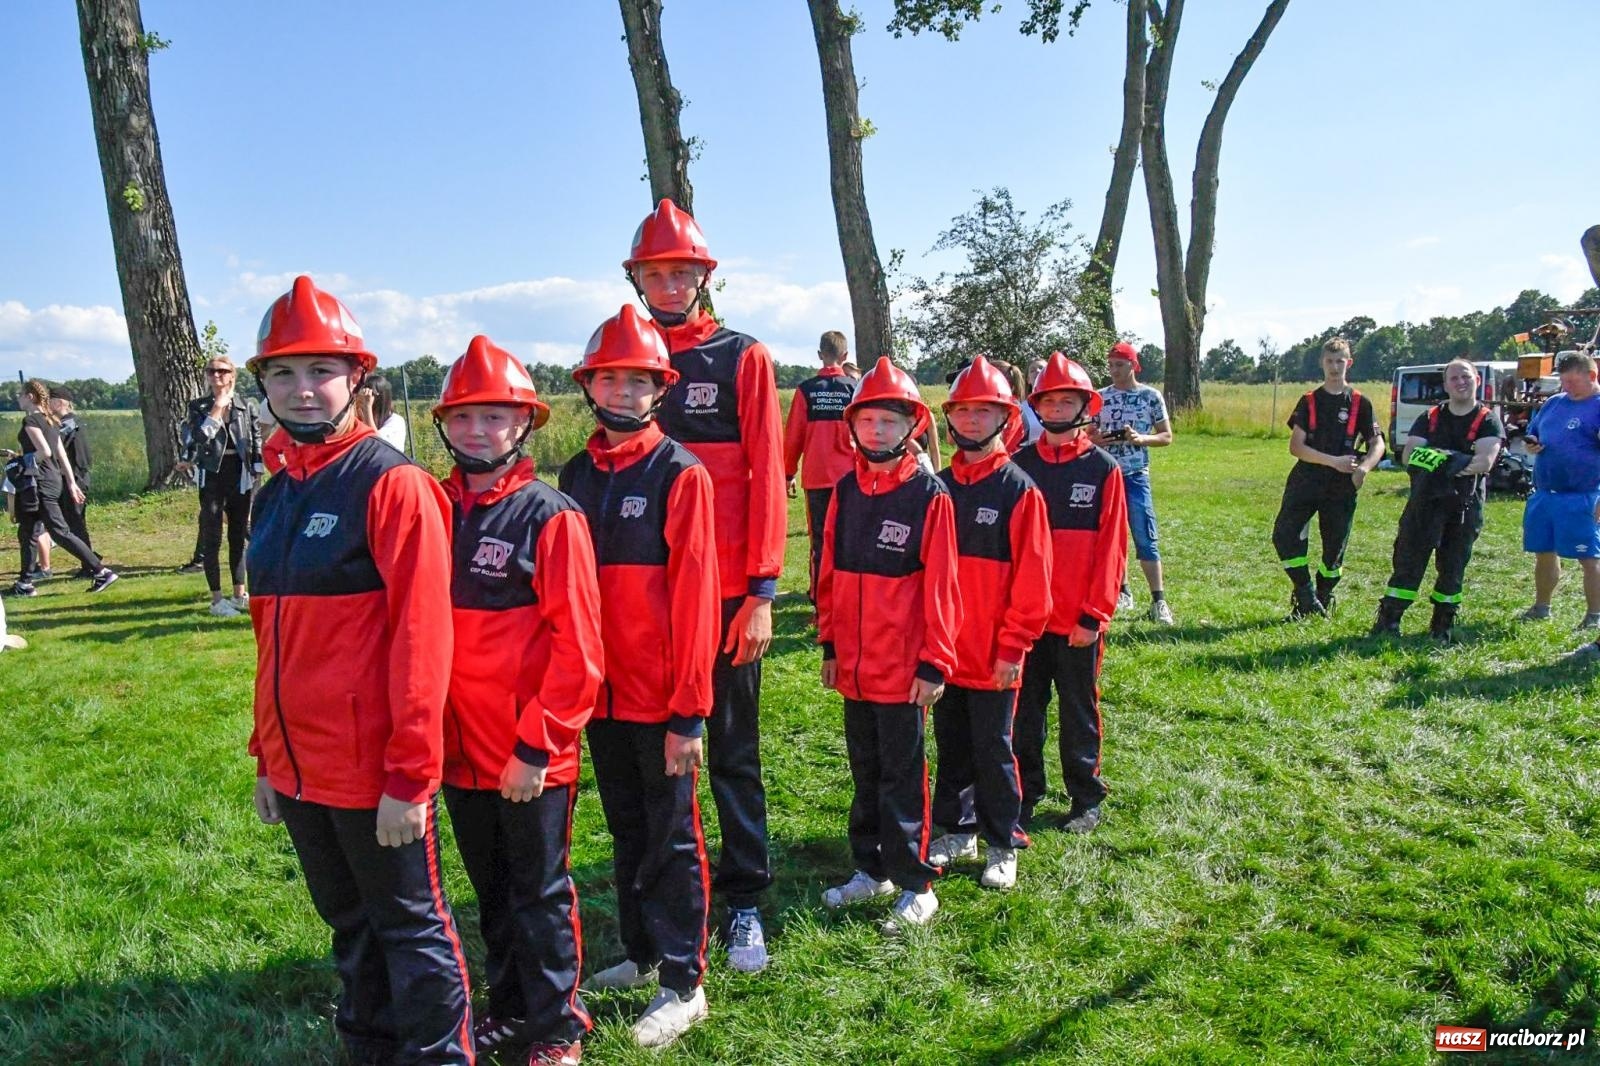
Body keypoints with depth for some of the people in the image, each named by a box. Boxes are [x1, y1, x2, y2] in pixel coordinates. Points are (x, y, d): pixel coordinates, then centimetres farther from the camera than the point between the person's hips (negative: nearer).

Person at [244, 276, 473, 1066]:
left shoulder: (392, 484, -14)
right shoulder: (274, 496, 9)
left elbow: (421, 637, -18)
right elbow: (272, 639, 15)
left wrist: (410, 775, -18)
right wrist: (267, 758, 16)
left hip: (374, 772, -7)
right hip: (298, 769, 8)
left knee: (410, 927, 8)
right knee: (349, 926, 22)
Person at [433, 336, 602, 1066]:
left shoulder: (551, 517, -13)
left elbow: (577, 647, -15)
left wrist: (537, 746, -16)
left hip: (531, 758, -5)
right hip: (460, 750, 5)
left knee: (541, 895, 11)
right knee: (490, 891, 21)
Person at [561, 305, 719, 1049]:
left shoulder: (681, 474, -10)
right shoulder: (575, 476, 7)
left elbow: (694, 596, -14)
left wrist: (690, 708, -16)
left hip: (660, 697, -6)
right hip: (599, 692, 6)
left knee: (671, 836, 5)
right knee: (627, 830, 19)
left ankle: (683, 983, 18)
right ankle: (642, 955, 36)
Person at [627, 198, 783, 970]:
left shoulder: (743, 358, -1)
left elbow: (766, 478, -5)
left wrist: (762, 591, -11)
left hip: (725, 592, -3)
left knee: (733, 753, 8)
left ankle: (745, 901, 21)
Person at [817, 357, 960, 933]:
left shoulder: (929, 495, -11)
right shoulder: (846, 490, 5)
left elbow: (940, 585, -11)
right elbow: (830, 573, 10)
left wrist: (935, 662, -12)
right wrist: (830, 643, 10)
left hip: (903, 668, -5)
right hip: (853, 666, 6)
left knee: (902, 776, 4)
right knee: (865, 771, 17)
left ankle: (915, 885, 18)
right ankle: (872, 870, 33)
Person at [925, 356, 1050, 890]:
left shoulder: (1020, 490, -9)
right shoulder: (939, 487, 5)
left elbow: (1032, 577, -10)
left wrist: (1013, 646, -11)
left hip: (993, 655, -5)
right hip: (944, 648, 5)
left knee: (992, 749, 6)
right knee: (951, 746, 16)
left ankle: (1002, 845, 22)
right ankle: (956, 832, 32)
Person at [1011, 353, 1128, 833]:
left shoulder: (1104, 469, -4)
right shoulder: (1019, 465, 2)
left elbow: (1111, 549, -5)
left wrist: (1094, 614, -10)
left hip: (1079, 622, -2)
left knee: (1079, 712, 11)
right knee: (1024, 711, 12)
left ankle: (1086, 800, 26)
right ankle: (1025, 794, 28)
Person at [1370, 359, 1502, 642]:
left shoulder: (1488, 421, 1)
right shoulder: (1430, 418, 10)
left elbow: (1485, 461, -13)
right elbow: (1408, 455, -1)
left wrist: (1449, 466, -24)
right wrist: (1449, 460, -17)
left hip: (1465, 505, -1)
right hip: (1425, 501, 1)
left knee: (1453, 566, 6)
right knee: (1408, 559, -1)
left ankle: (1443, 624, 18)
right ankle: (1388, 619, 3)